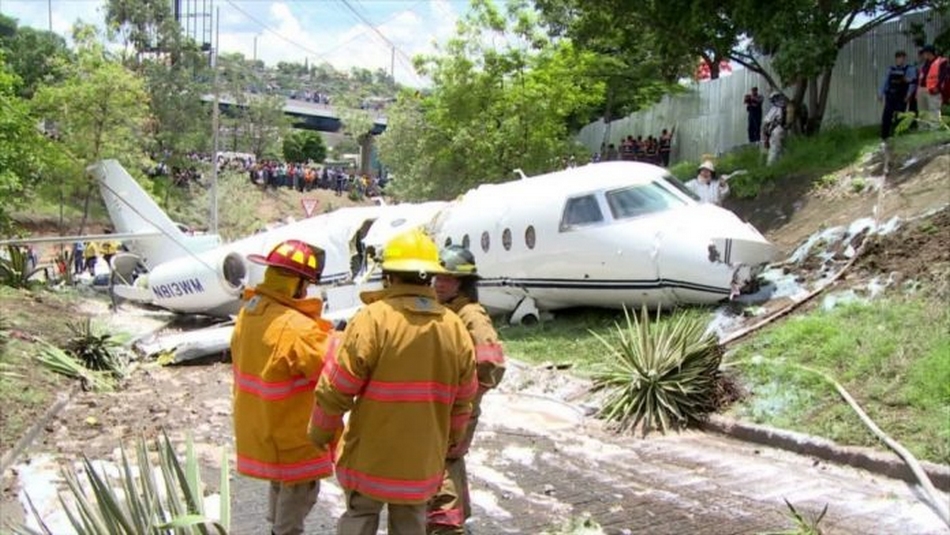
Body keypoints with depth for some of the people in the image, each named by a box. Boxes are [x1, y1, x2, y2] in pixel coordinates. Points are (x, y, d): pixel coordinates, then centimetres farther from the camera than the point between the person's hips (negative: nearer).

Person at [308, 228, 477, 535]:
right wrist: (451, 442, 24)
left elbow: (336, 388, -13)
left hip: (370, 457, -4)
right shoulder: (455, 327, 0)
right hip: (423, 462, 4)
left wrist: (321, 432, 4)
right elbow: (462, 401, 8)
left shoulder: (373, 319, -16)